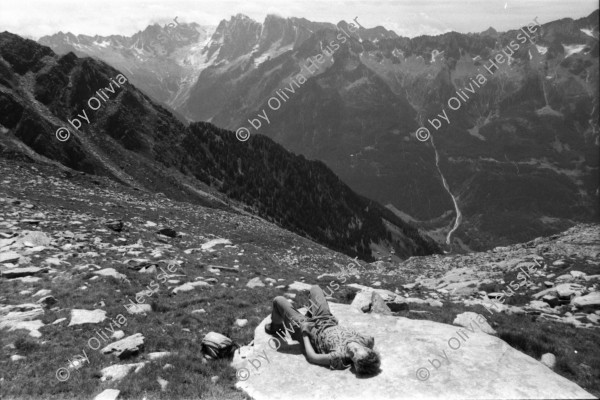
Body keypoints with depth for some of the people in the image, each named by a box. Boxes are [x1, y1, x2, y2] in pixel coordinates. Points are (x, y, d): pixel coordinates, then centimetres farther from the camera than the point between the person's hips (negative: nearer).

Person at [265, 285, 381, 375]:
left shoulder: (339, 357, -43)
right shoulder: (366, 341, -31)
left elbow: (311, 357, -27)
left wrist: (304, 335, -16)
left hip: (311, 332, -6)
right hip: (329, 322, 6)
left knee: (278, 300, 9)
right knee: (314, 287, 26)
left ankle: (276, 327, 43)